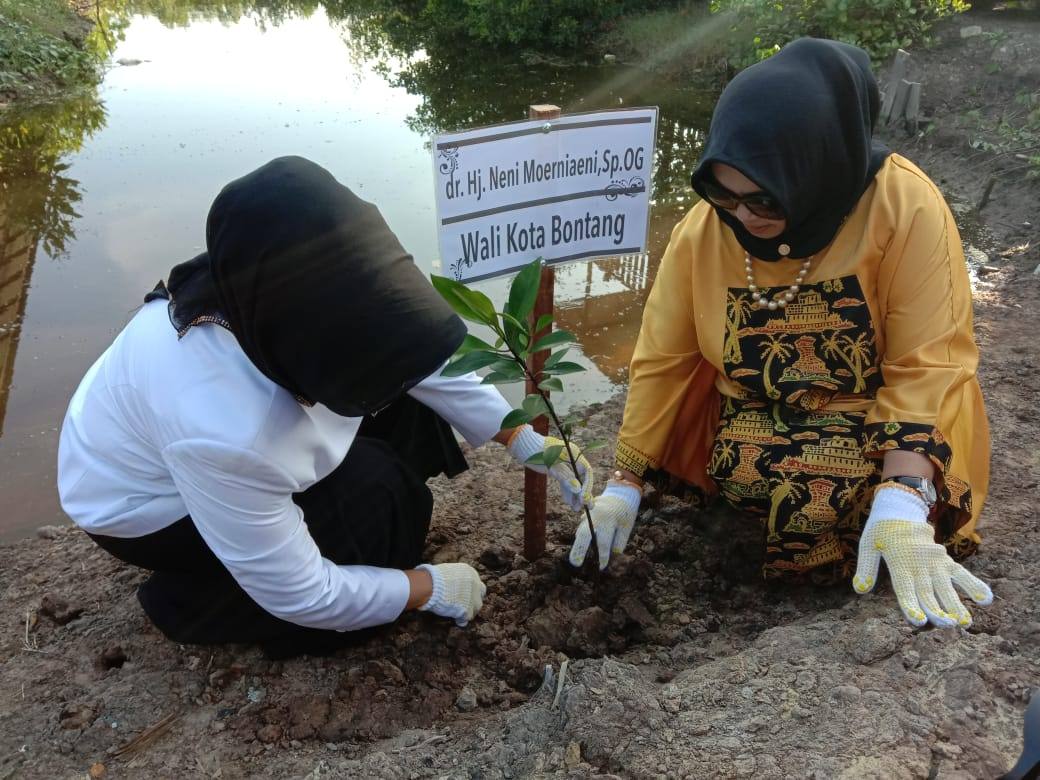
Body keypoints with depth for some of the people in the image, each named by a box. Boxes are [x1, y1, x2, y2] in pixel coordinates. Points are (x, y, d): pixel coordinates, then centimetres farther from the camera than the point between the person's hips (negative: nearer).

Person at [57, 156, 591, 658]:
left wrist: (529, 443, -10)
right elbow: (297, 594, -28)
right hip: (141, 505, -6)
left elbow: (418, 350, -10)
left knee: (402, 395, -6)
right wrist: (429, 588, -16)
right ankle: (191, 601, 0)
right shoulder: (223, 433, -43)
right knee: (373, 493, -21)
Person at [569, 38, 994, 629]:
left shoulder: (906, 208, -20)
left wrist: (901, 508, -32)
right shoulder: (702, 231, -12)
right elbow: (662, 359, -6)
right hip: (752, 428, 4)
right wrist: (627, 483, -4)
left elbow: (926, 365, -21)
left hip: (881, 432, -3)